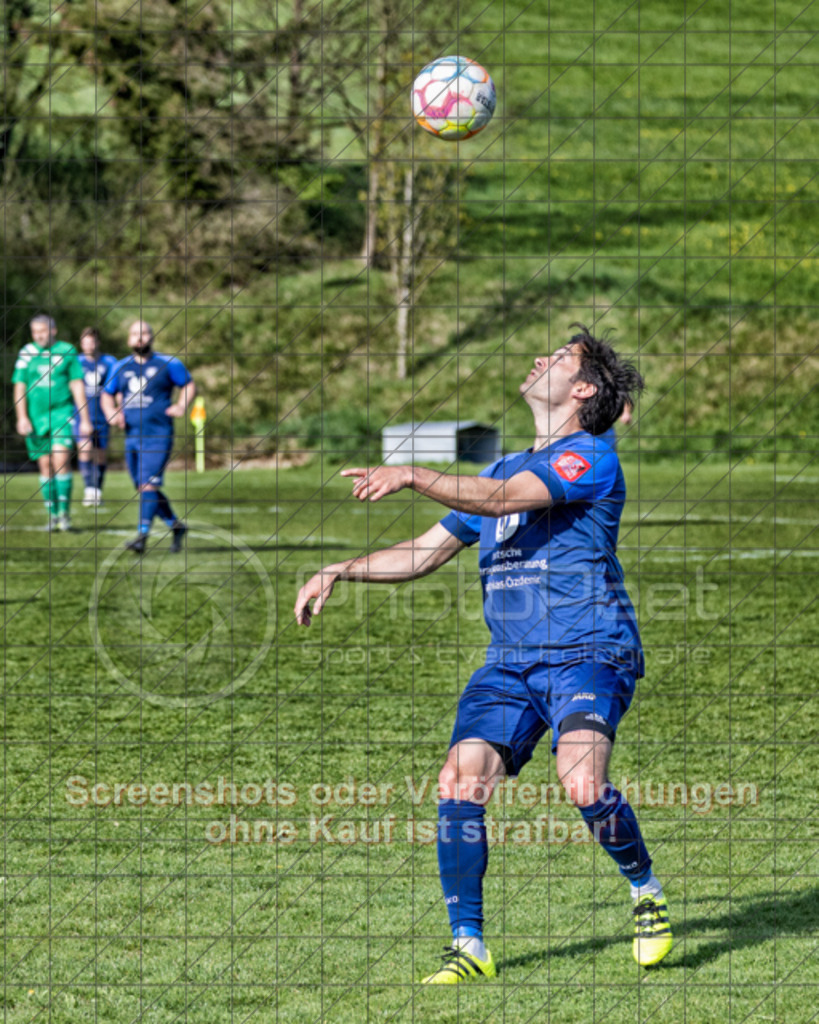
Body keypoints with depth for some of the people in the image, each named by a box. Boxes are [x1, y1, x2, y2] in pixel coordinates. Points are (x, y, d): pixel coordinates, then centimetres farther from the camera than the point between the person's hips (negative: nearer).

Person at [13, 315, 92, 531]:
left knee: (61, 460, -17)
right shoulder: (26, 353, 5)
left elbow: (77, 386, 3)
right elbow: (19, 387, 5)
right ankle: (52, 514, 12)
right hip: (36, 416, 2)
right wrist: (22, 417, -5)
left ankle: (64, 511, -7)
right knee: (45, 465, 4)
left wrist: (84, 419, 1)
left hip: (62, 413, -2)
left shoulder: (67, 351, 2)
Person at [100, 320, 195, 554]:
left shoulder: (168, 364, 1)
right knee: (143, 488, 9)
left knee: (148, 485, -17)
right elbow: (107, 394, 20)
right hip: (132, 436, 5)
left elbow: (189, 385, 8)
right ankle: (175, 525, 26)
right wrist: (111, 413, 0)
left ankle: (142, 535, -21)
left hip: (158, 436, -5)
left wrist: (181, 405, -11)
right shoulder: (121, 367, 12)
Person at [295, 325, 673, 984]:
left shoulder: (591, 457, -3)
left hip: (589, 653, -6)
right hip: (510, 661, 7)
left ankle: (647, 892, 1)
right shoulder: (504, 469, 21)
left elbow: (504, 498, -19)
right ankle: (468, 947, -5)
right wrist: (340, 572, 15)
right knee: (459, 786, -14)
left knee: (581, 782, -28)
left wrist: (413, 476, -25)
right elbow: (425, 553, 26)